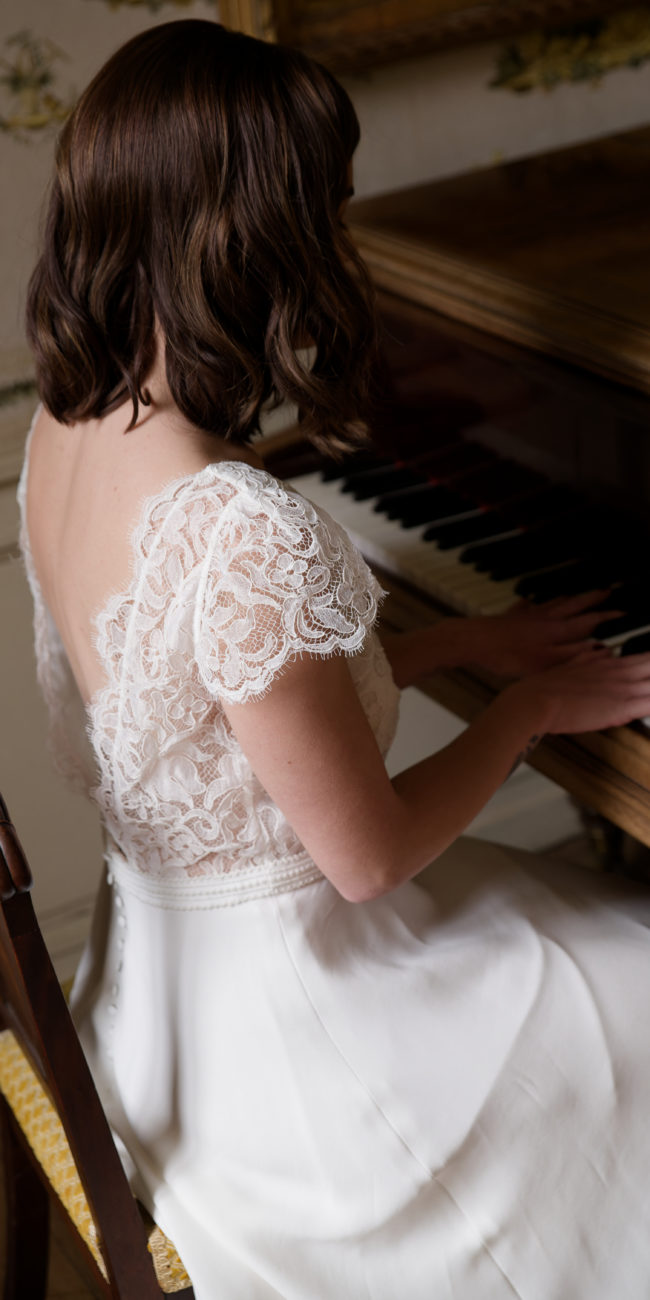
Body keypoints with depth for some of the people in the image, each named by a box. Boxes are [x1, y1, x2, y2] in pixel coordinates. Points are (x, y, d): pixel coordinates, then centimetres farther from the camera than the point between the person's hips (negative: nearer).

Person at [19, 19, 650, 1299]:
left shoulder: (67, 426, -5)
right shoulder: (244, 532, -34)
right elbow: (370, 855, -23)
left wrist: (474, 639, 8)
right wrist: (533, 706, -7)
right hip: (279, 1024, -8)